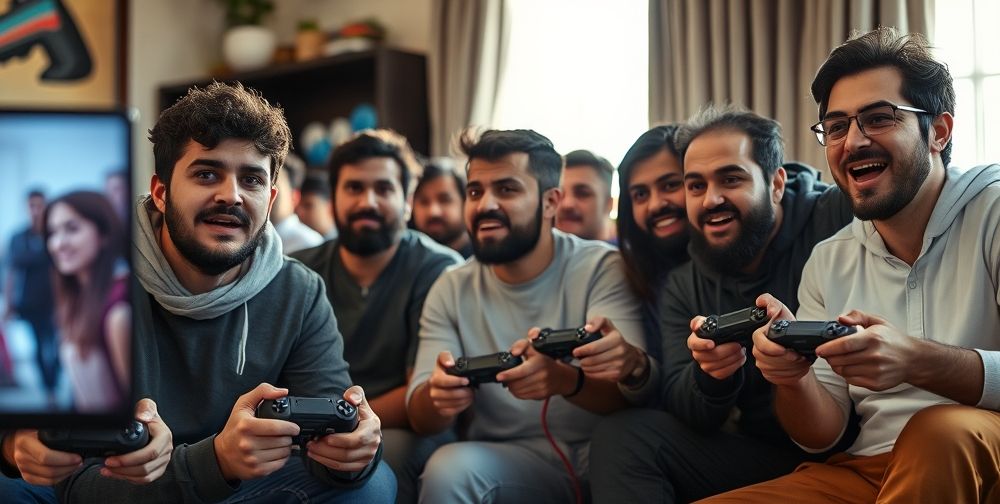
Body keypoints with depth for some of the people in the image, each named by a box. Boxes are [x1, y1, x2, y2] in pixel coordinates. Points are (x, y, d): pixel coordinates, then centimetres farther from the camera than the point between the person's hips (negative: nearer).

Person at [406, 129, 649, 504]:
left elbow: (629, 395, -18)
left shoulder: (603, 269, -7)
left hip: (591, 462, -2)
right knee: (448, 467, -28)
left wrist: (564, 379, -41)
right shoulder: (451, 290, 4)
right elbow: (421, 417, -3)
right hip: (495, 462, 2)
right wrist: (437, 394, -28)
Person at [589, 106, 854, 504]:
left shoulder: (835, 218, -10)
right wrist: (711, 376, -23)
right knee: (621, 437, -12)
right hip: (763, 453, 4)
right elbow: (680, 407, 2)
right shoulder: (682, 286, 5)